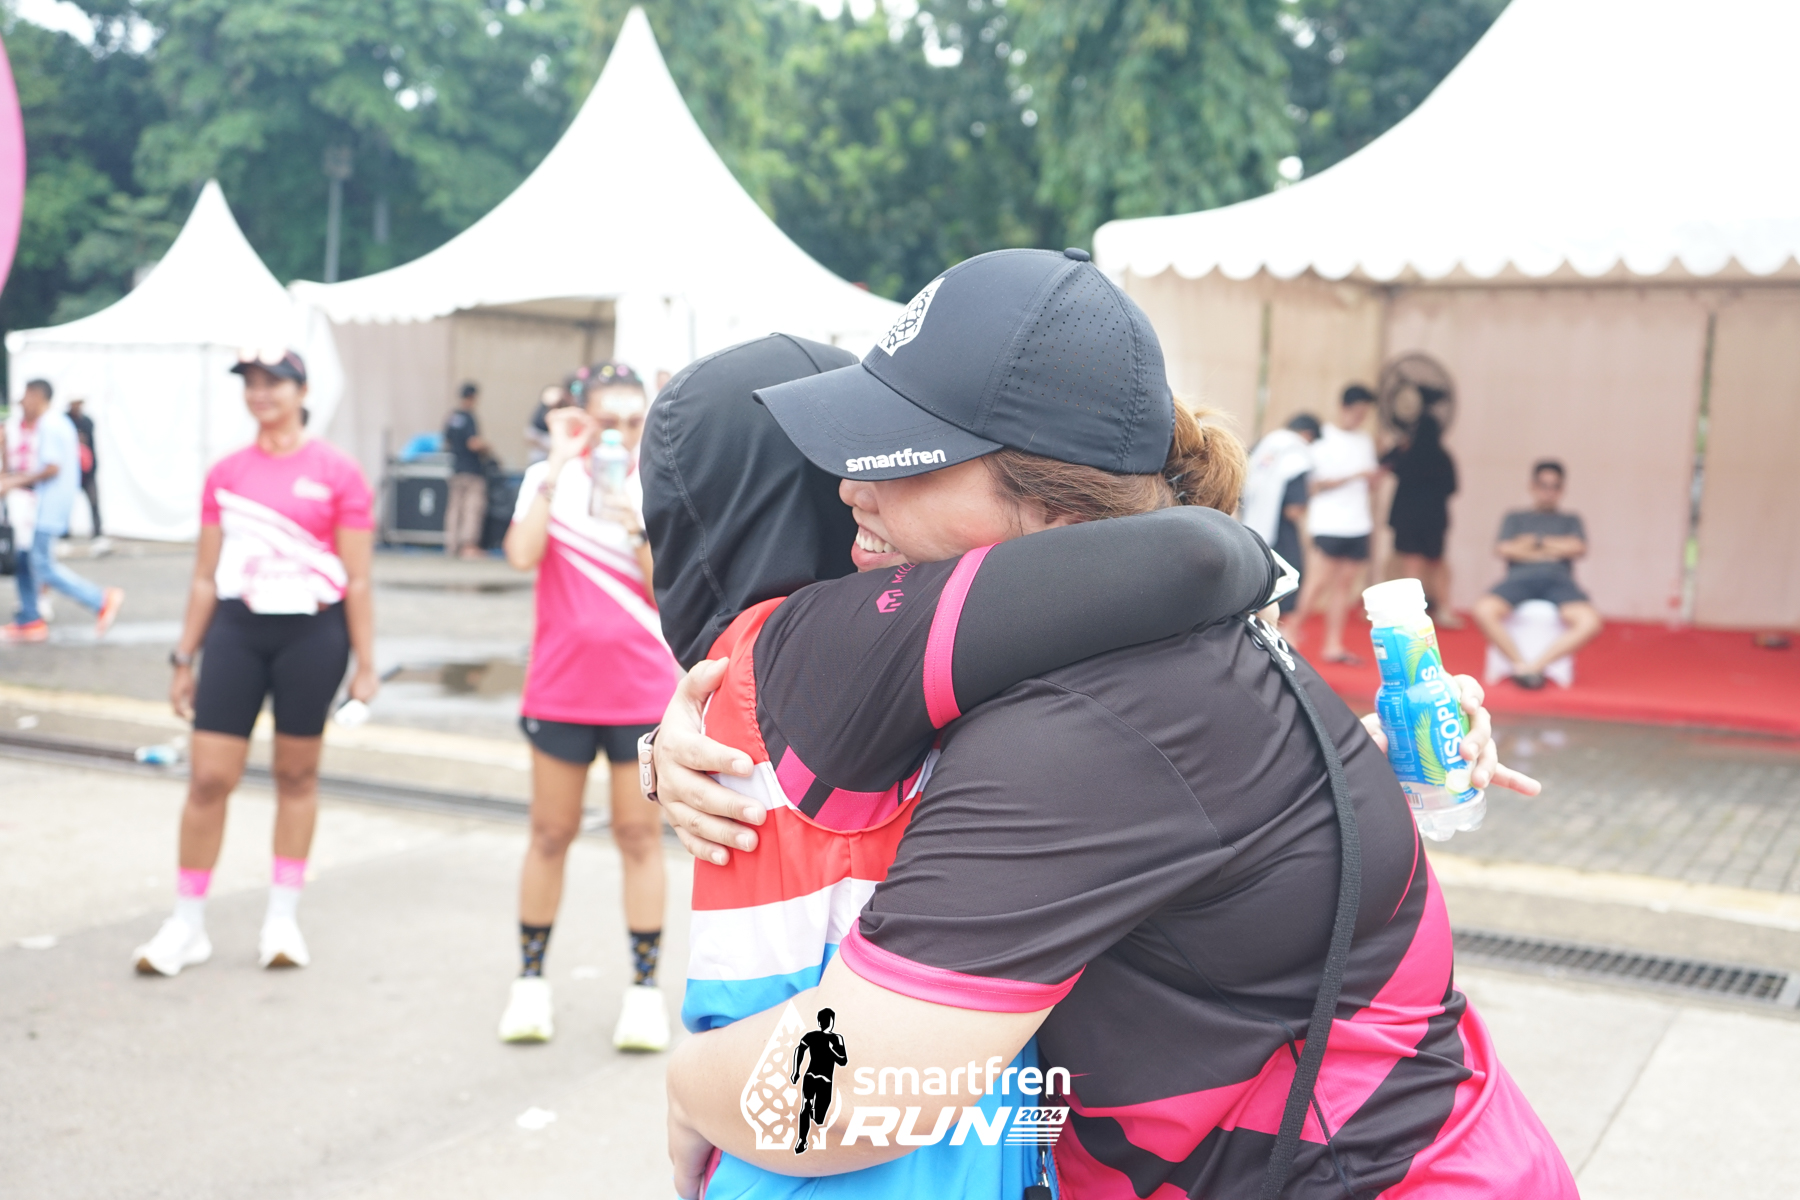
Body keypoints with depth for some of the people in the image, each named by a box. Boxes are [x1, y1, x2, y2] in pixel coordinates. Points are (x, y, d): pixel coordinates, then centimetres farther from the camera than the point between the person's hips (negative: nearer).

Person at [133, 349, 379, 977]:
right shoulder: (225, 473, 7)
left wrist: (365, 664, -4)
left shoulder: (336, 471, -3)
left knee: (296, 775, 9)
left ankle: (283, 918, 21)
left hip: (311, 633, -2)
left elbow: (357, 578, -2)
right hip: (236, 628, 2)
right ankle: (186, 924, 13)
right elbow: (206, 575, 11)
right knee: (209, 777, -1)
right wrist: (184, 657, 10)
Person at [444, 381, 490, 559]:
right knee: (473, 508, -6)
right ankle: (468, 545, -11)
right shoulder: (469, 418, -16)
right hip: (473, 470, -8)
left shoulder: (451, 418, 10)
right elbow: (474, 444, -23)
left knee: (455, 506, 11)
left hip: (456, 469, 8)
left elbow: (446, 441, 18)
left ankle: (451, 545, 13)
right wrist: (487, 449, -5)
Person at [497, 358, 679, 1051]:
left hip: (642, 693, 0)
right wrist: (559, 464, -16)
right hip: (560, 689, 0)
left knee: (640, 836, 5)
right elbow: (522, 555, -17)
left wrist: (637, 528, -20)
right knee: (550, 833, 9)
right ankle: (531, 981, 22)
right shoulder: (550, 480, 1)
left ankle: (645, 990, 13)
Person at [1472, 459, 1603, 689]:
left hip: (1558, 581, 1)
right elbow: (1503, 549, 7)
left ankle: (1534, 665, -28)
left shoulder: (1570, 520, 27)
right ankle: (1521, 664, -23)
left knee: (1590, 622, -33)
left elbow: (1579, 547, 5)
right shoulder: (1515, 518, 26)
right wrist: (1551, 551, 6)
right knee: (1484, 610, -35)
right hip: (1520, 578, 0)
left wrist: (1534, 541, 7)